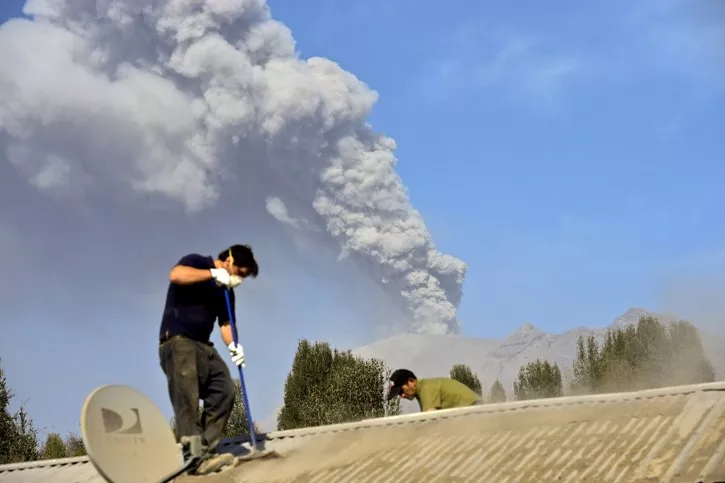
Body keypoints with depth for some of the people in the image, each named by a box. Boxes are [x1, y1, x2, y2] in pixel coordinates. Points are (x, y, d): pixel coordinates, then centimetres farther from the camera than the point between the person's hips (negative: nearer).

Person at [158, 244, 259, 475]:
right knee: (187, 397, -19)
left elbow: (225, 323, 16)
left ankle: (206, 453, -12)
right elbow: (175, 275, -20)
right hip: (177, 340, -8)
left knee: (224, 391, -7)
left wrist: (233, 345, -4)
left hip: (203, 346, 8)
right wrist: (213, 274, -18)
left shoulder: (226, 292, 20)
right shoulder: (197, 262, 0)